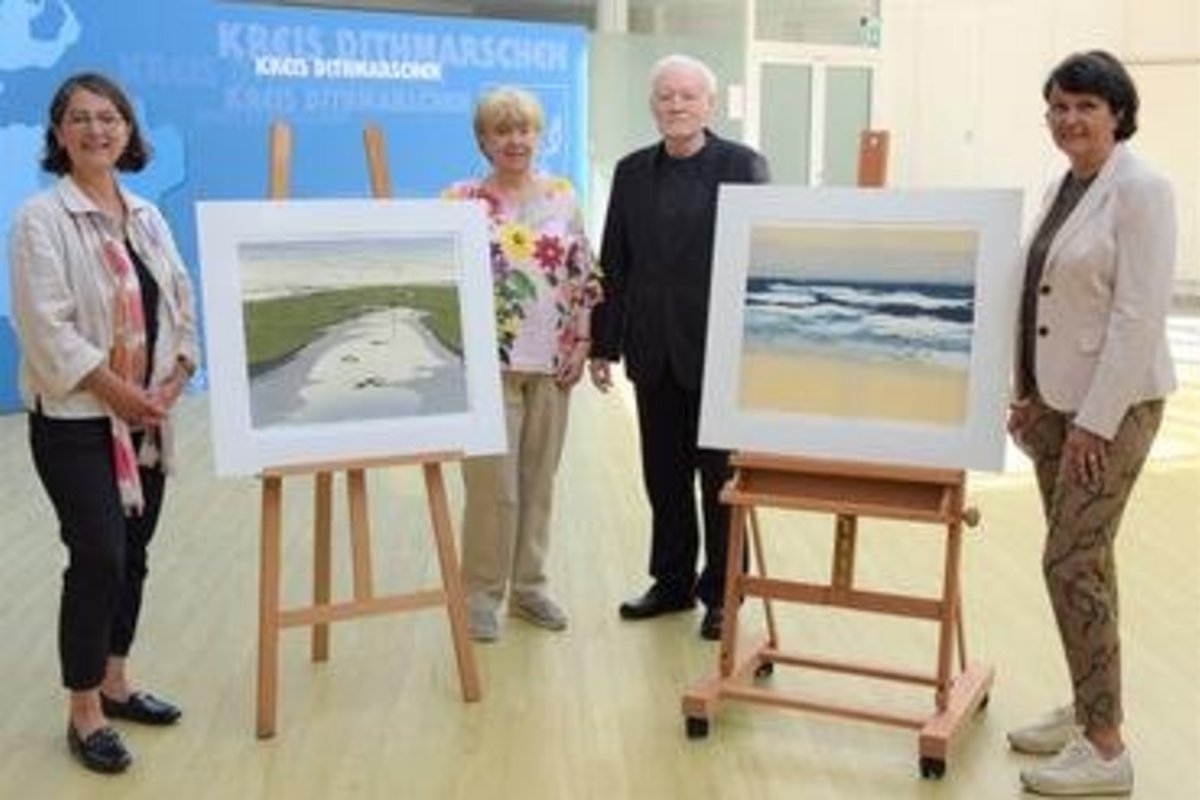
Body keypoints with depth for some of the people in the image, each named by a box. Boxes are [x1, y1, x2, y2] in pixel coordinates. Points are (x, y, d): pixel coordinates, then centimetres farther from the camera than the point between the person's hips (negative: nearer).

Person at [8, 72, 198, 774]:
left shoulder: (147, 216, 11)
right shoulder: (41, 217, -8)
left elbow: (182, 304, 10)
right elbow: (47, 326, -16)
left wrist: (173, 381, -4)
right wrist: (116, 391, -17)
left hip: (146, 418, 6)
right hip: (76, 419, -6)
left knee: (133, 554, 12)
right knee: (98, 557, -8)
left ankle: (115, 683, 28)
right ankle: (85, 714, 6)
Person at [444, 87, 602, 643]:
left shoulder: (563, 196, 7)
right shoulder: (461, 201, -4)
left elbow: (585, 275, 8)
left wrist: (581, 343, 0)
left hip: (551, 362, 4)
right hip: (489, 362, -3)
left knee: (538, 480, 11)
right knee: (493, 485, -2)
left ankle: (528, 585, 24)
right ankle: (480, 593, 12)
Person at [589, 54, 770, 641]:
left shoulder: (742, 166, -4)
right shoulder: (632, 172, 9)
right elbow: (613, 264, 9)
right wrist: (603, 345, 6)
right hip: (653, 351, 4)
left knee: (720, 476, 7)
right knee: (663, 475, 13)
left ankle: (721, 591, 20)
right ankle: (672, 581, 27)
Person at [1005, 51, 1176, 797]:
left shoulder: (1141, 190, -15)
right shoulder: (1061, 188, 10)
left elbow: (1139, 315, -20)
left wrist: (1096, 419, -21)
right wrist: (1028, 393, 13)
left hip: (1113, 401, -8)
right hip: (1058, 396, 8)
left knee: (1072, 563, -8)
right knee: (1085, 557, 14)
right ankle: (1087, 708, 26)